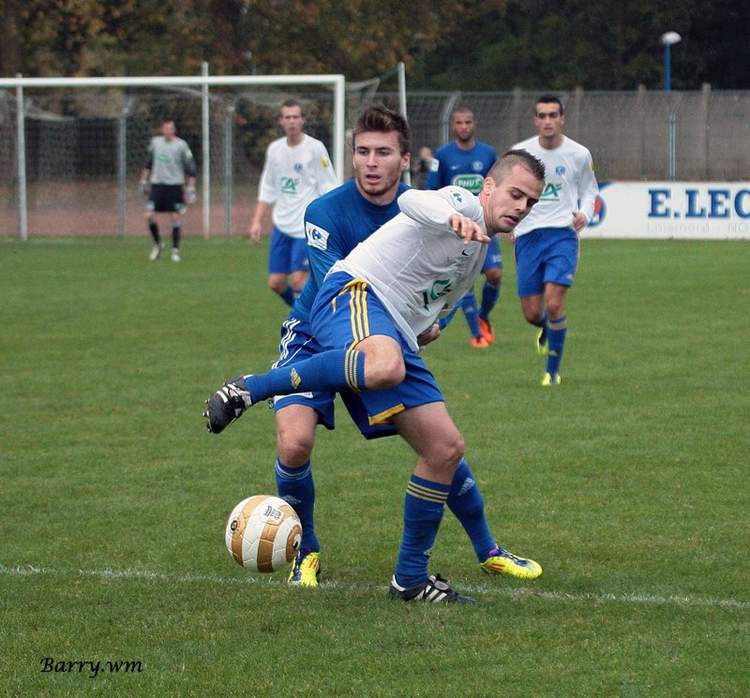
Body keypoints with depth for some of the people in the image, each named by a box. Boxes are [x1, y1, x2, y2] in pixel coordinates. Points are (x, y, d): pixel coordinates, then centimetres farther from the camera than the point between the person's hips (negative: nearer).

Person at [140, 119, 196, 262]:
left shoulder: (181, 145, -5)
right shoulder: (155, 142, 6)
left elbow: (190, 168, -2)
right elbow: (148, 163, 20)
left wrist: (191, 189, -5)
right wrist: (144, 180, 18)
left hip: (174, 186, -3)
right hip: (157, 184, 3)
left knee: (176, 217, -2)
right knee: (149, 215, -7)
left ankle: (175, 250, 9)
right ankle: (157, 244, 14)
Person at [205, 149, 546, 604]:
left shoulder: (478, 251, 28)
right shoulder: (463, 203, -1)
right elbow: (412, 200, -27)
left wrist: (426, 329, 33)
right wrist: (454, 219, -46)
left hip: (397, 340, 10)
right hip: (355, 294, -10)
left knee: (446, 448, 5)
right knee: (384, 367, -44)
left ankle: (411, 577, 20)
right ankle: (248, 390, -30)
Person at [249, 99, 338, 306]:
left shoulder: (315, 148, -6)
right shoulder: (275, 149, 9)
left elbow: (328, 189, -6)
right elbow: (267, 190, 17)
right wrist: (257, 221, 11)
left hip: (308, 227, -5)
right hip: (282, 226, 5)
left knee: (299, 280, -14)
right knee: (275, 282, 4)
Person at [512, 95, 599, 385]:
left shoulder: (579, 154, 1)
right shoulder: (520, 152, 1)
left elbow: (589, 190, 15)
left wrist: (584, 213, -5)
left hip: (562, 234, -2)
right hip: (528, 236, 2)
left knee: (553, 303, -18)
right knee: (532, 312, 1)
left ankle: (553, 371, -1)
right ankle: (546, 328, 41)